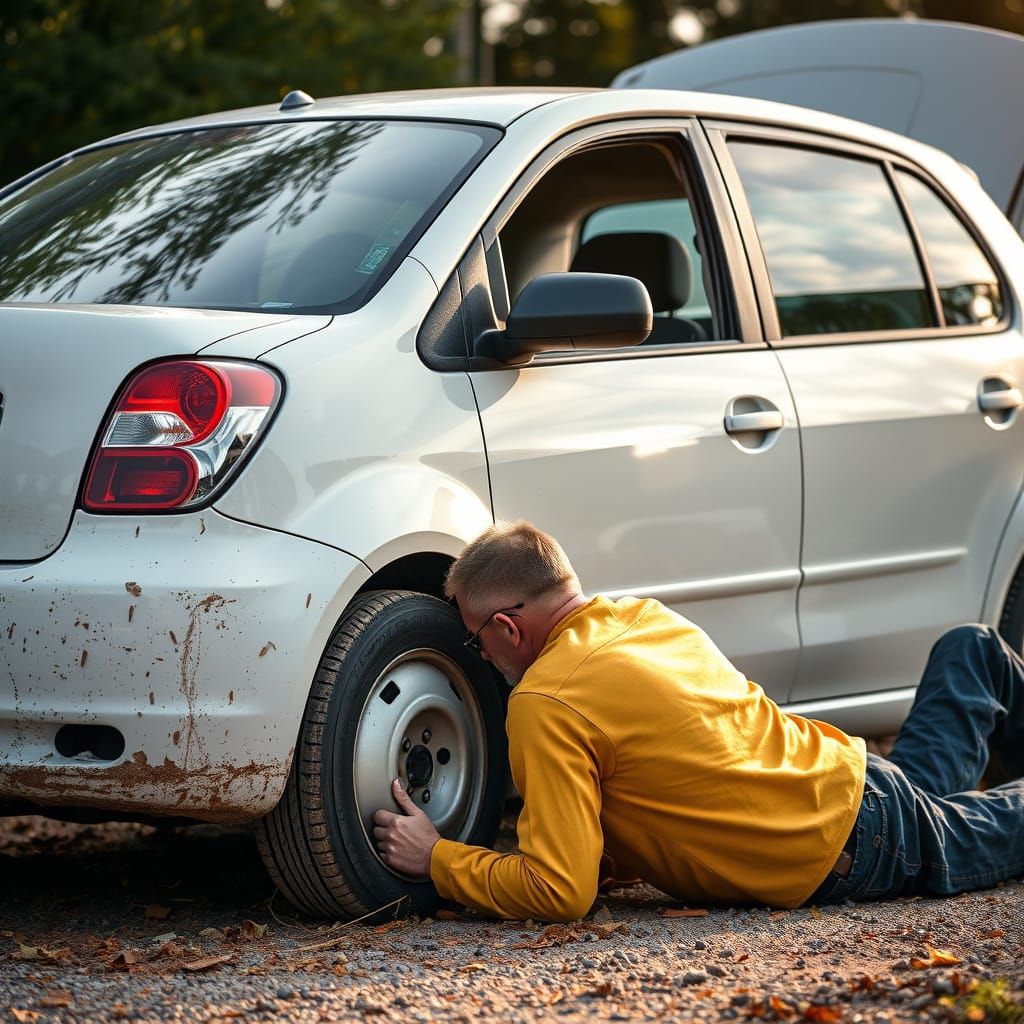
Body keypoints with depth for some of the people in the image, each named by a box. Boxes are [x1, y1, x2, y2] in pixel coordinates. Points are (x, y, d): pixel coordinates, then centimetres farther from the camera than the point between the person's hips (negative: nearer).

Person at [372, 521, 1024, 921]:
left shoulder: (544, 705, -20)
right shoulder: (648, 616, 2)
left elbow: (561, 891, -23)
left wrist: (436, 859, -11)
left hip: (842, 859, -5)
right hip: (858, 781, 5)